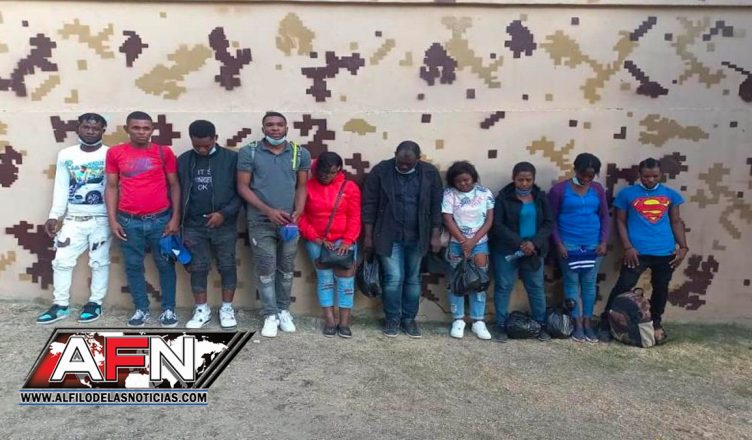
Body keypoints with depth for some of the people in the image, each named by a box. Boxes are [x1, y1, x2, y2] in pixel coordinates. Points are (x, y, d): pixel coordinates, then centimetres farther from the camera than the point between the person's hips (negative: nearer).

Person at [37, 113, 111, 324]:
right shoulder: (66, 155, 5)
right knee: (62, 261, 5)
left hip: (101, 219, -3)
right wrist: (54, 216, 0)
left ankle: (95, 303, 18)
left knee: (99, 262, 6)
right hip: (72, 219, 4)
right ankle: (60, 305, 17)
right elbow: (61, 188, 7)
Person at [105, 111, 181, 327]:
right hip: (129, 221, 1)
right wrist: (112, 219, 0)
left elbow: (174, 185, 3)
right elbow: (112, 187, 7)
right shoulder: (115, 153, 3)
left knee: (165, 265, 7)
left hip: (161, 219, -1)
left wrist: (175, 217, -3)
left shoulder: (164, 152, 0)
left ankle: (168, 309, 19)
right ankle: (141, 309, 22)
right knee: (133, 266, 8)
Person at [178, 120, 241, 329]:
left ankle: (227, 308, 22)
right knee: (198, 268, 8)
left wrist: (224, 213, -15)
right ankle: (202, 310, 21)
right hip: (193, 226, 2)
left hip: (224, 225, -2)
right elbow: (179, 193, 9)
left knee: (227, 266, 7)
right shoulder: (183, 160, 4)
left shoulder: (231, 158, -5)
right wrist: (178, 223, 5)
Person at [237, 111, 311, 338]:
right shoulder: (248, 152, -3)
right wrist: (268, 210, -14)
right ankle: (270, 315, 17)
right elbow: (243, 187, -5)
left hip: (289, 223, 2)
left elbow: (302, 187, 7)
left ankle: (284, 310, 28)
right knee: (266, 269, 4)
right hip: (260, 222, -2)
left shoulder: (301, 154, 2)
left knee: (286, 269, 11)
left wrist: (297, 213, -9)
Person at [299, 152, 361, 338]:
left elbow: (354, 217, 1)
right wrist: (316, 239, -9)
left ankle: (344, 322, -7)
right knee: (324, 274, -12)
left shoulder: (350, 187, 3)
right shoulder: (307, 187, 2)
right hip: (317, 241, 0)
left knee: (345, 275, -11)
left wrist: (348, 240, -12)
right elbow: (301, 216, 1)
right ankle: (329, 321, -7)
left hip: (343, 240, 0)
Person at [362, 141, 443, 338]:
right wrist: (368, 235, -5)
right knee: (394, 279, -3)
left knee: (413, 279, 11)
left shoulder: (430, 173, -2)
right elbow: (369, 205, -4)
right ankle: (392, 318, 16)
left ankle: (409, 319, 25)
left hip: (417, 237, 2)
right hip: (389, 236, -2)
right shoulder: (380, 171, -7)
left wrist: (436, 234, -1)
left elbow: (436, 206, 2)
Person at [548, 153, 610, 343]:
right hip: (568, 244, -3)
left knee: (589, 283, 7)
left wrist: (604, 241, -1)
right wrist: (558, 243, -9)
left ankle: (588, 323, 17)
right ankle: (577, 324, 10)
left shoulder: (598, 189, 6)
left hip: (593, 244, 3)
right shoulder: (559, 189, -4)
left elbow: (605, 216, 10)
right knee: (572, 283, 1)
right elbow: (551, 219, -3)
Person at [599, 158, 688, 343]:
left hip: (666, 252, 3)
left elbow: (676, 222, 13)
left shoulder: (670, 194, 9)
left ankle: (656, 324, 33)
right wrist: (627, 247, -9)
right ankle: (606, 324, 1)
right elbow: (620, 221, 1)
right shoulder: (627, 194, 0)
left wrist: (683, 246, 3)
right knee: (623, 286, -7)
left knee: (661, 288, 14)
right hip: (637, 251, -3)